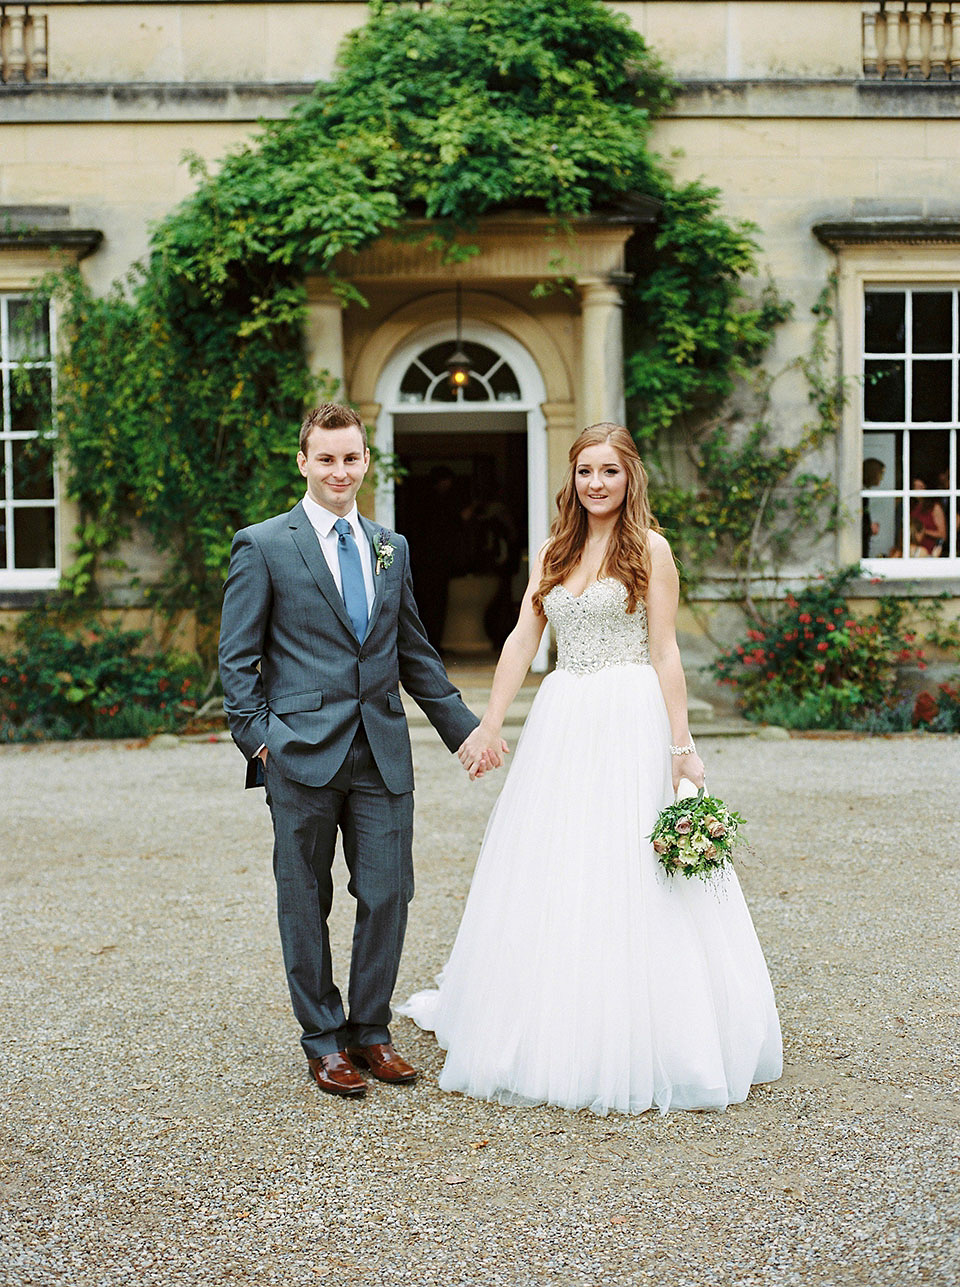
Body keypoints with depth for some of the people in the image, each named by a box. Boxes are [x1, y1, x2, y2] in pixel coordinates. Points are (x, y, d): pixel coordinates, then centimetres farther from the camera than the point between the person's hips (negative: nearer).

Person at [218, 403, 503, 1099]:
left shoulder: (390, 548, 14)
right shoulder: (262, 546, -1)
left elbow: (414, 652, 18)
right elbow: (237, 658, -1)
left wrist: (466, 728, 15)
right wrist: (259, 739, -10)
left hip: (383, 753, 4)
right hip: (302, 753, -4)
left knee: (387, 896, 5)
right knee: (306, 903, 6)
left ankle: (371, 1030, 22)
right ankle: (324, 1039, 21)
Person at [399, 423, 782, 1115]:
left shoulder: (649, 549, -1)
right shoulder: (554, 552, 14)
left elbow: (665, 651, -5)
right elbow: (523, 638, 9)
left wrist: (681, 746, -10)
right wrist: (490, 724, 1)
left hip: (630, 721, -5)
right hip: (561, 722, 5)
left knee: (628, 878, -4)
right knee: (551, 878, 8)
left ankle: (637, 1048, 7)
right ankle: (553, 1036, 22)